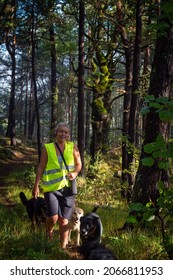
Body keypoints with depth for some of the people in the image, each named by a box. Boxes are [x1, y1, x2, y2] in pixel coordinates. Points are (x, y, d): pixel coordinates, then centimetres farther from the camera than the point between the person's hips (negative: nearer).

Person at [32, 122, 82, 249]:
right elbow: (41, 168, 3)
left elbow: (79, 165, 9)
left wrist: (75, 173, -12)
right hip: (51, 187, -1)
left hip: (67, 187, 2)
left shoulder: (73, 147, 4)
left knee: (64, 220, 5)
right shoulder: (47, 148, 1)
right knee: (53, 217, -14)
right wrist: (36, 186, 0)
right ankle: (49, 231, 20)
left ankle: (63, 246, 18)